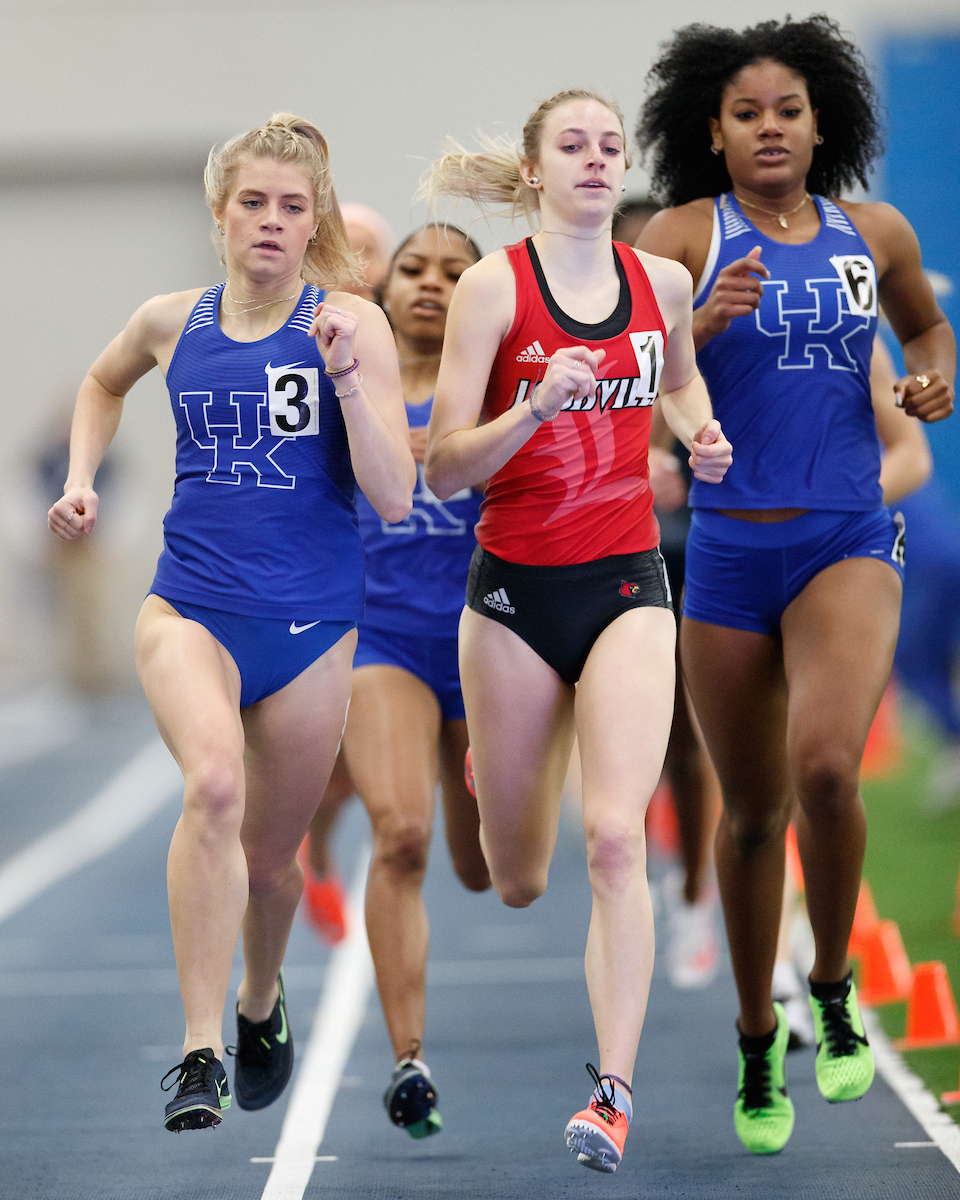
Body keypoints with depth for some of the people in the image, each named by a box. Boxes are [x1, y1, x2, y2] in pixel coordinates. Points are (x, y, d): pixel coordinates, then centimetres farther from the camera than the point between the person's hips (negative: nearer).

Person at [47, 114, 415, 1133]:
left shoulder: (352, 325, -6)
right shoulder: (172, 323, 3)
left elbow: (394, 498, -13)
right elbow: (103, 383, 28)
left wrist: (344, 374, -23)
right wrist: (81, 479, 13)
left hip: (310, 623, 0)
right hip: (189, 606, 0)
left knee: (270, 852, 14)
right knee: (213, 783, -29)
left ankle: (260, 999, 49)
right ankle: (198, 1053, -29)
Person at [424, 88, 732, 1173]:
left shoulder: (663, 282, 3)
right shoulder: (493, 284, -8)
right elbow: (442, 471, -11)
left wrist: (701, 435, 6)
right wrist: (535, 407, -28)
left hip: (625, 588, 1)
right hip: (514, 592, -1)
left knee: (614, 837, -19)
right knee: (515, 884, 9)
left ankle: (614, 1090, -20)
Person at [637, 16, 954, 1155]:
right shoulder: (686, 236, -2)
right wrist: (705, 323, -25)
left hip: (847, 543, 0)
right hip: (728, 548, 0)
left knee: (825, 763, -24)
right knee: (751, 810, 9)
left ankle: (833, 994, -2)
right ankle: (757, 1040, 29)